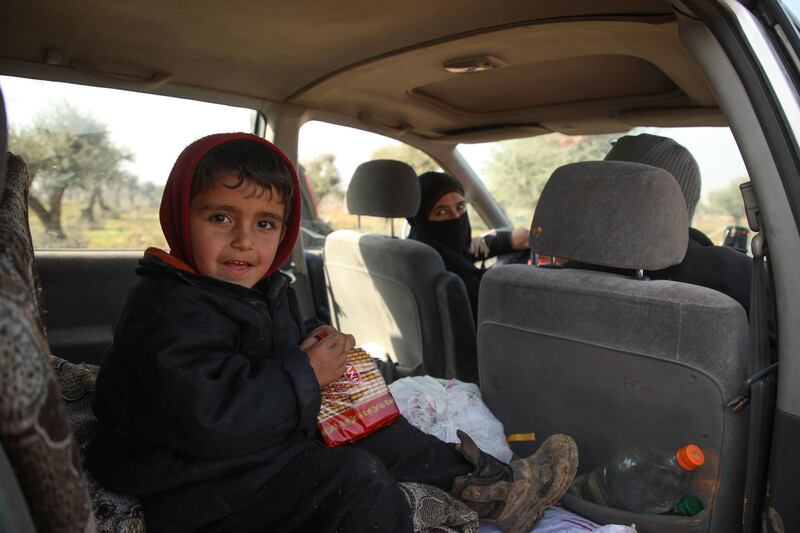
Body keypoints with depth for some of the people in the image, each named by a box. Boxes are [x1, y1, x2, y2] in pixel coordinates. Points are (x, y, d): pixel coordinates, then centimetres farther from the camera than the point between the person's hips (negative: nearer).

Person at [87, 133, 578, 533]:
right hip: (201, 490, -9)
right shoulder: (167, 308, -23)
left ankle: (490, 485, 23)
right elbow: (206, 418, -35)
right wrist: (305, 373, -24)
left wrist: (318, 342, 2)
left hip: (272, 442, 10)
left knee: (372, 429, 12)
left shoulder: (268, 288, 8)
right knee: (356, 479, -24)